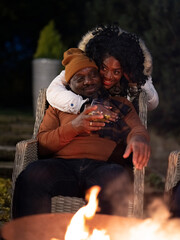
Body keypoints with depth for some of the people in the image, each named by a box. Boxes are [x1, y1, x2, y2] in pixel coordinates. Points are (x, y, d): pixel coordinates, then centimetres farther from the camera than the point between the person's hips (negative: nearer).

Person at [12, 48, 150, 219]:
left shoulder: (120, 104, 29)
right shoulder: (58, 106, 27)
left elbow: (137, 128, 11)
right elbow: (41, 145, 15)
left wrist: (139, 138, -16)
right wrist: (74, 128, -3)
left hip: (102, 166, 0)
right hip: (61, 165, 1)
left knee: (117, 179, -39)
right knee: (31, 177, -34)